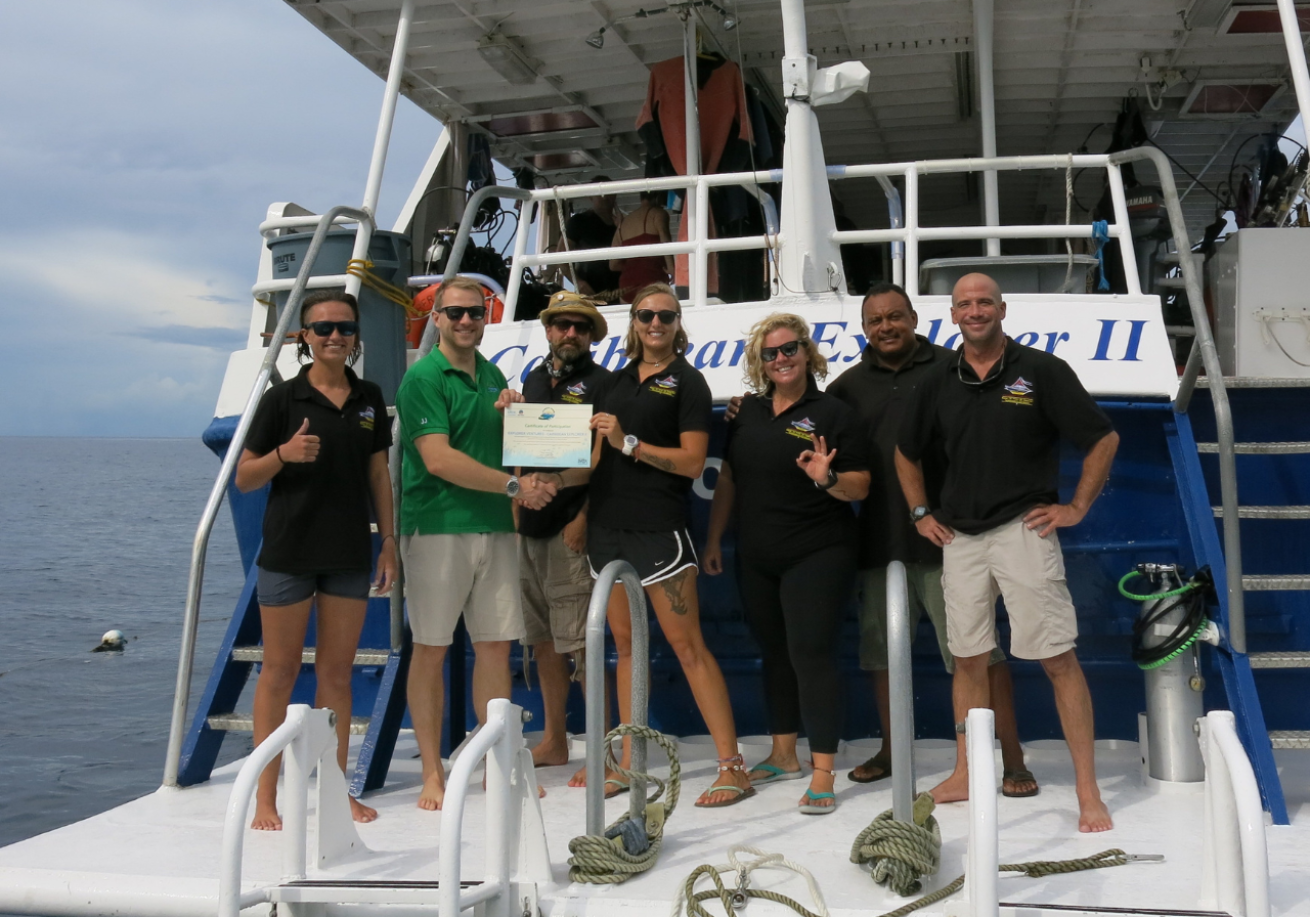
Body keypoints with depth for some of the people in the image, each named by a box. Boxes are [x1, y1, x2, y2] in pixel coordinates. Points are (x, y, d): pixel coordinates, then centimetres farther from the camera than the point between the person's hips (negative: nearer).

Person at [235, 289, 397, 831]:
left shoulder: (368, 399, 8)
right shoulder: (283, 399, -3)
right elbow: (244, 479, -1)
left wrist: (389, 542, 8)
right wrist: (284, 454, -20)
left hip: (349, 553, 3)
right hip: (288, 551, -3)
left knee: (337, 671, 9)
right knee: (280, 670, 4)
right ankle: (266, 795, 12)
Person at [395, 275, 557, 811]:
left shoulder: (493, 375, 16)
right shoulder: (423, 378, -6)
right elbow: (439, 459, -15)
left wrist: (510, 414, 2)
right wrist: (515, 486, -12)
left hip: (495, 527, 6)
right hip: (437, 528, -6)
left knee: (495, 645, 8)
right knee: (431, 650, 1)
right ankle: (432, 773, 10)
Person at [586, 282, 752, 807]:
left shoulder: (687, 382, -1)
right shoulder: (617, 380, 16)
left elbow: (693, 462, -10)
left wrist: (629, 443, -16)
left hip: (658, 528, -6)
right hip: (607, 527, 6)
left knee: (686, 643, -8)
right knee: (625, 643, 10)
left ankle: (732, 766, -3)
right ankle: (628, 764, 17)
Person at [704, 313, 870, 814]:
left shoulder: (832, 413, -6)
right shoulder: (749, 411, 9)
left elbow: (860, 487, -7)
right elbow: (728, 477, 15)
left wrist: (827, 478, -27)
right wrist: (714, 539, 13)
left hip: (816, 556, -6)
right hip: (757, 559, 6)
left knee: (811, 653, -9)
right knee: (775, 653, 15)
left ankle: (823, 773, -3)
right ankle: (783, 755, 29)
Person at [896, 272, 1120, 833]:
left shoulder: (1041, 370, -3)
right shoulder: (939, 382, 9)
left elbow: (1103, 439, -2)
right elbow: (907, 453, 23)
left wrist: (1077, 506, -5)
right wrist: (921, 513, 14)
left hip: (1023, 530, -4)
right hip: (959, 536, 5)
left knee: (1058, 659, -6)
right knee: (968, 659, 11)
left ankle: (1087, 790, -1)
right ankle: (967, 773, 22)